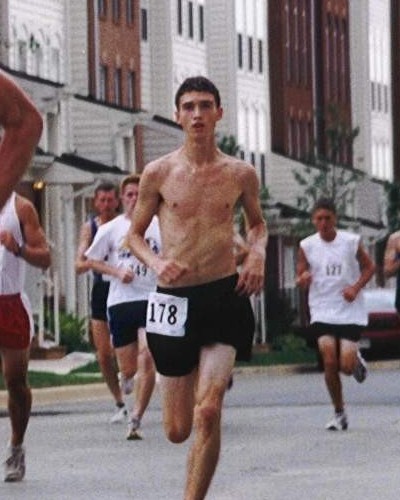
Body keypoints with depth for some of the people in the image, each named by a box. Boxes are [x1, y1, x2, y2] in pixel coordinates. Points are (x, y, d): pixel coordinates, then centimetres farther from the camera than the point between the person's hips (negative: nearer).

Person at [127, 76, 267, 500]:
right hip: (174, 298, 1)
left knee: (208, 411, -19)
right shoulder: (159, 173, 1)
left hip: (225, 295, -1)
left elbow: (257, 223, 22)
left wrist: (257, 254, 1)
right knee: (178, 430, 9)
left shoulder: (241, 174, 4)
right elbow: (134, 234, 9)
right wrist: (156, 262, -12)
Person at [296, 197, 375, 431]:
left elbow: (369, 267, 6)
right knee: (330, 363, -10)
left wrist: (356, 287, -12)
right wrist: (303, 278, -19)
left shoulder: (351, 242, -5)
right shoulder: (307, 246, -1)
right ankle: (339, 413, 4)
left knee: (346, 366, -8)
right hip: (323, 312, 1)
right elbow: (301, 278, 6)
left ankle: (357, 360, 30)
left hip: (350, 312, -1)